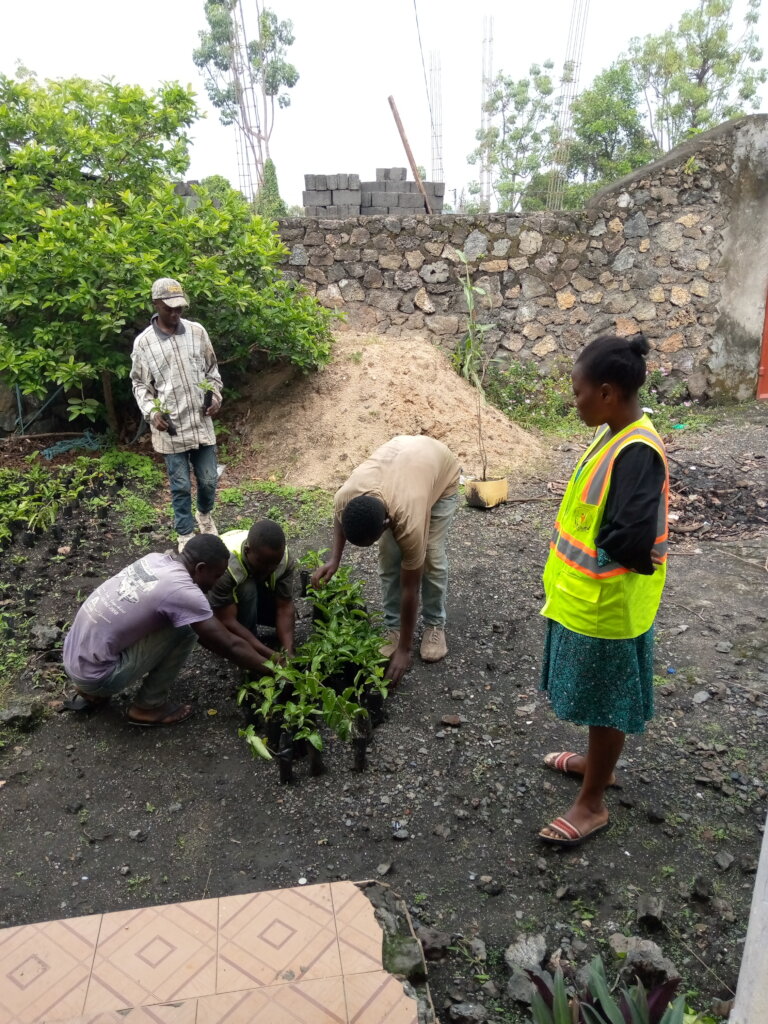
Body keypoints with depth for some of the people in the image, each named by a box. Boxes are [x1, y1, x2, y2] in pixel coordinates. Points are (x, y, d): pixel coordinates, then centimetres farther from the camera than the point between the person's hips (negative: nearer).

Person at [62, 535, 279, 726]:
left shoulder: (155, 559, 4)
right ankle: (148, 707, 5)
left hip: (74, 657, 8)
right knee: (185, 630, -12)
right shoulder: (183, 590, -20)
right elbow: (230, 645, -12)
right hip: (95, 675, -8)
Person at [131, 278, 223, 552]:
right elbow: (140, 384, 3)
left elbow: (211, 370, 11)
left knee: (209, 480, 13)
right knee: (180, 486, 7)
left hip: (201, 422, 2)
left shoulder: (197, 331, 0)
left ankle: (205, 514, 43)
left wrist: (215, 396, -5)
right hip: (170, 427, -2)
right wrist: (151, 413, -12)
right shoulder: (143, 342, -5)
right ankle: (186, 535, 25)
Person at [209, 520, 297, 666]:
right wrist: (271, 655, -43)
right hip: (215, 595, -4)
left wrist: (288, 652, -39)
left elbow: (284, 608, -25)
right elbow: (227, 622, -39)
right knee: (246, 590, -35)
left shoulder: (283, 557, -28)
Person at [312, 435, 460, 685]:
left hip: (441, 467, -4)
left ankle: (435, 625, 12)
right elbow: (340, 520, -4)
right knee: (388, 558, -4)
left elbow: (410, 589, -29)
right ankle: (393, 627, 10)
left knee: (432, 557, -9)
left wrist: (404, 649, -22)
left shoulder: (409, 523, -42)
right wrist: (334, 560, -17)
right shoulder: (344, 497, -34)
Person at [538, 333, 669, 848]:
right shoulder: (617, 435, 3)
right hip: (587, 600, 9)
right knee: (597, 699, 26)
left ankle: (592, 804, 26)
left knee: (606, 702, 9)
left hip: (608, 607, -9)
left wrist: (600, 545, -12)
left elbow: (631, 542, -30)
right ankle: (597, 762, 48)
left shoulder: (637, 452, -27)